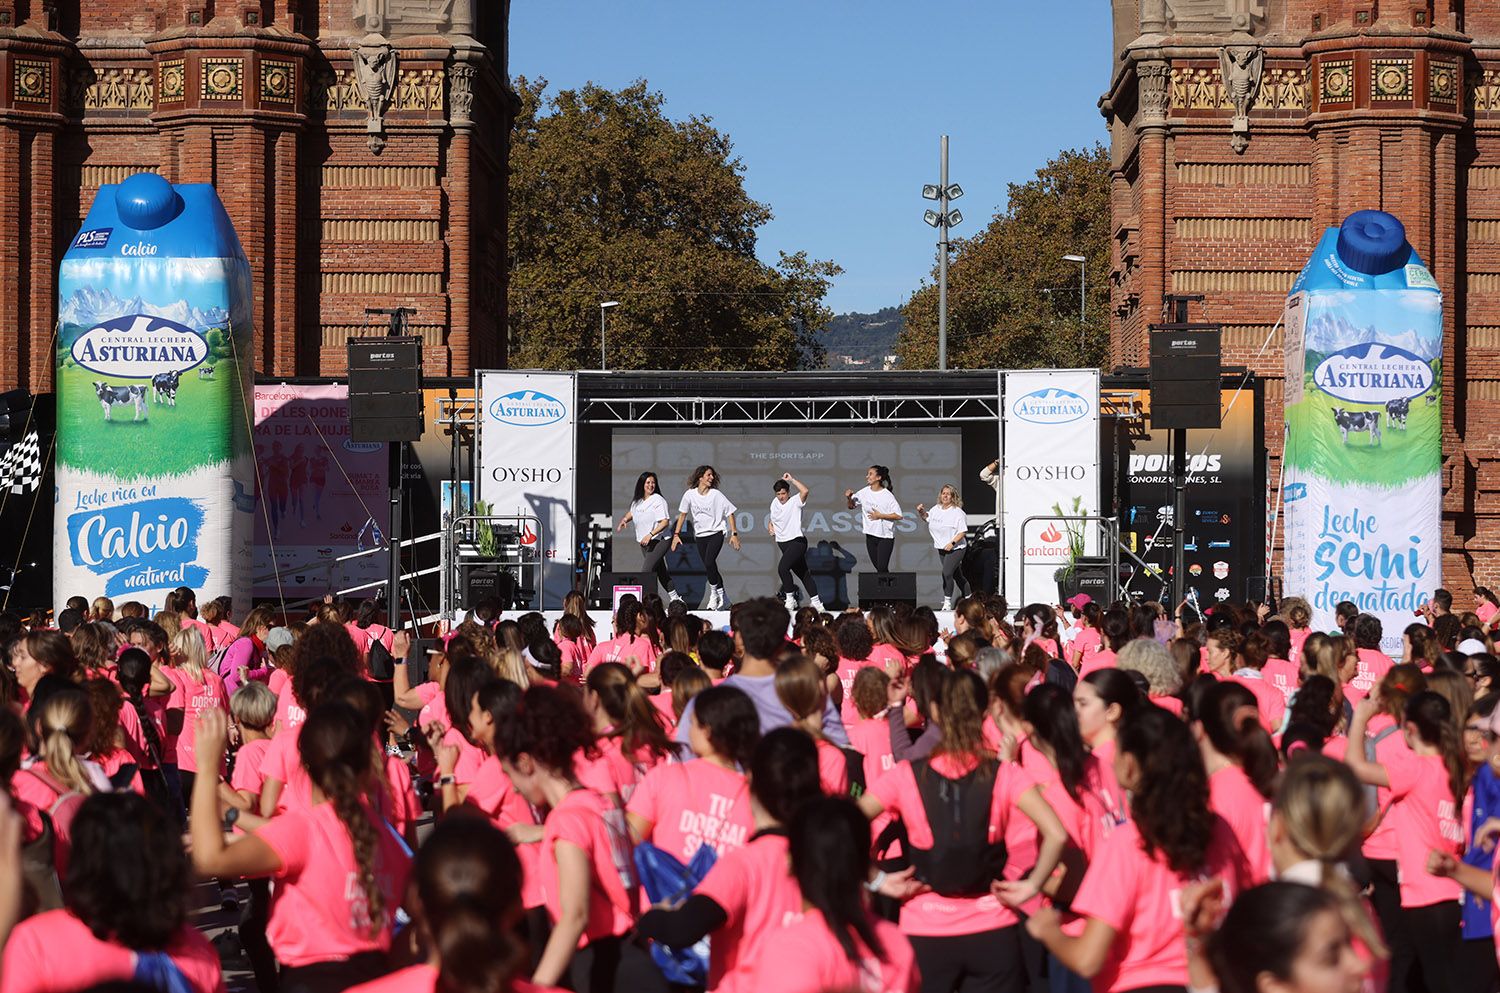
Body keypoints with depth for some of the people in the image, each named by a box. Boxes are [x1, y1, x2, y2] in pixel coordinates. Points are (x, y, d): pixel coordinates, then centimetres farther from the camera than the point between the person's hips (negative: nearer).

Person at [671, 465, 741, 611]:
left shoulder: (716, 494, -7)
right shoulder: (690, 494, 0)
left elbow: (729, 513, -3)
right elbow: (683, 514, 9)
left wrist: (734, 534, -7)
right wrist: (676, 534, 5)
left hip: (716, 533, -3)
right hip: (700, 536, 3)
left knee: (709, 563, -21)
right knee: (710, 568, 5)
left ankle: (714, 593, -2)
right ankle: (723, 599, 17)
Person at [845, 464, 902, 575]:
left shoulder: (887, 495, -12)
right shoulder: (864, 492, 4)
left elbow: (898, 516, -13)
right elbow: (851, 506, 16)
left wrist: (880, 516, -16)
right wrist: (849, 498, -4)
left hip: (885, 537, -6)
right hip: (870, 536, 6)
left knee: (882, 568, -12)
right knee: (878, 567, 10)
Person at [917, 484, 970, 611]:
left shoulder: (958, 512, -14)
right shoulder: (936, 509, 6)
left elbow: (963, 532, -16)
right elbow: (926, 517, 25)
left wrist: (952, 543, -27)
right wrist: (921, 511, 4)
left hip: (955, 548, -7)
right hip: (941, 548, 7)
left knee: (946, 573, -20)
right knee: (957, 575, 16)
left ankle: (947, 602, -11)